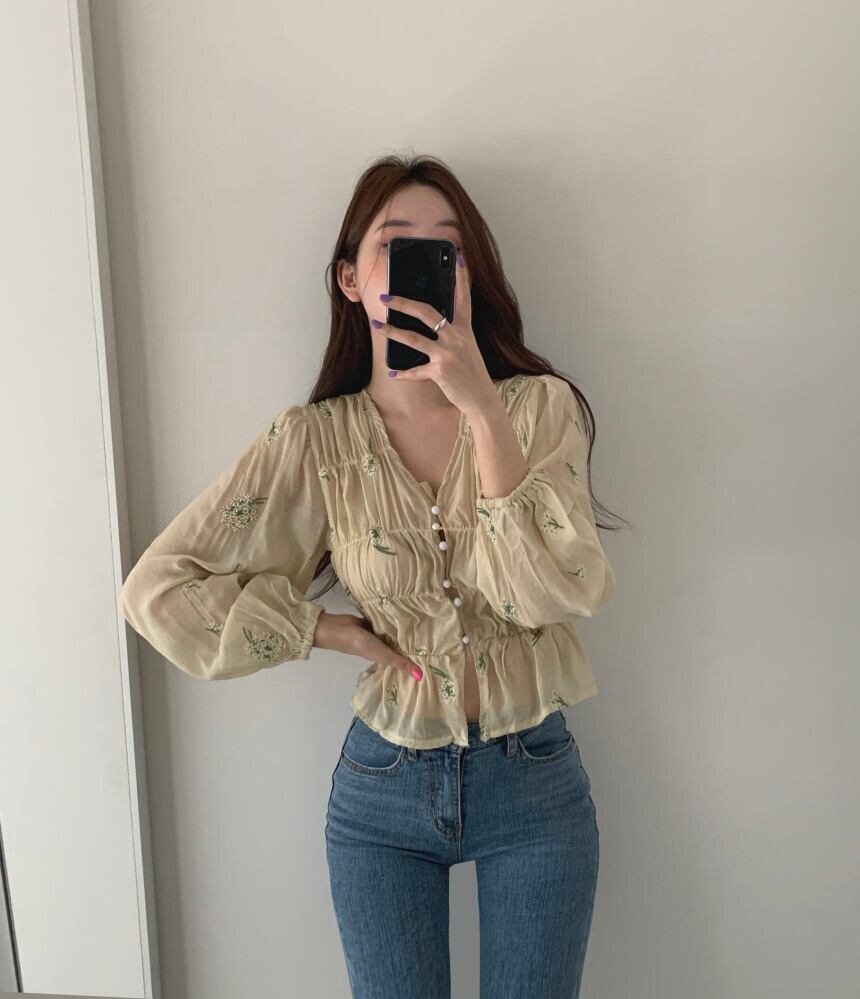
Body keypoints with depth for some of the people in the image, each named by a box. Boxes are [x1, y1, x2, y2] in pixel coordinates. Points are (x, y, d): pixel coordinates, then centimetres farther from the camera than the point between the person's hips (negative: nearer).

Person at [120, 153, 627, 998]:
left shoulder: (539, 406, -8)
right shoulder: (314, 441, -8)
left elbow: (559, 592, -21)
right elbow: (158, 588, -8)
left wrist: (481, 406, -28)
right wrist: (343, 632, -10)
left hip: (532, 779, 0)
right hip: (383, 790, 0)